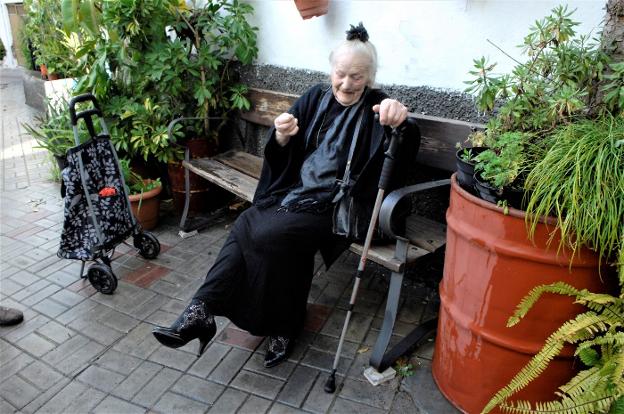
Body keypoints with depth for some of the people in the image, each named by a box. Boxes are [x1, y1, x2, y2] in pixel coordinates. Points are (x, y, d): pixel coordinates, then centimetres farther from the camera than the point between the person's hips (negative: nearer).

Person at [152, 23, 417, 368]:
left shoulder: (376, 107, 0)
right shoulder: (316, 98, 12)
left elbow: (407, 151, -19)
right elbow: (282, 154, 9)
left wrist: (399, 117, -42)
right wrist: (281, 135, -15)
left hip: (333, 206, -5)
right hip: (293, 191, 5)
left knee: (270, 234, -26)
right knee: (245, 225, -21)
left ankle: (281, 325, -6)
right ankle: (202, 310, -18)